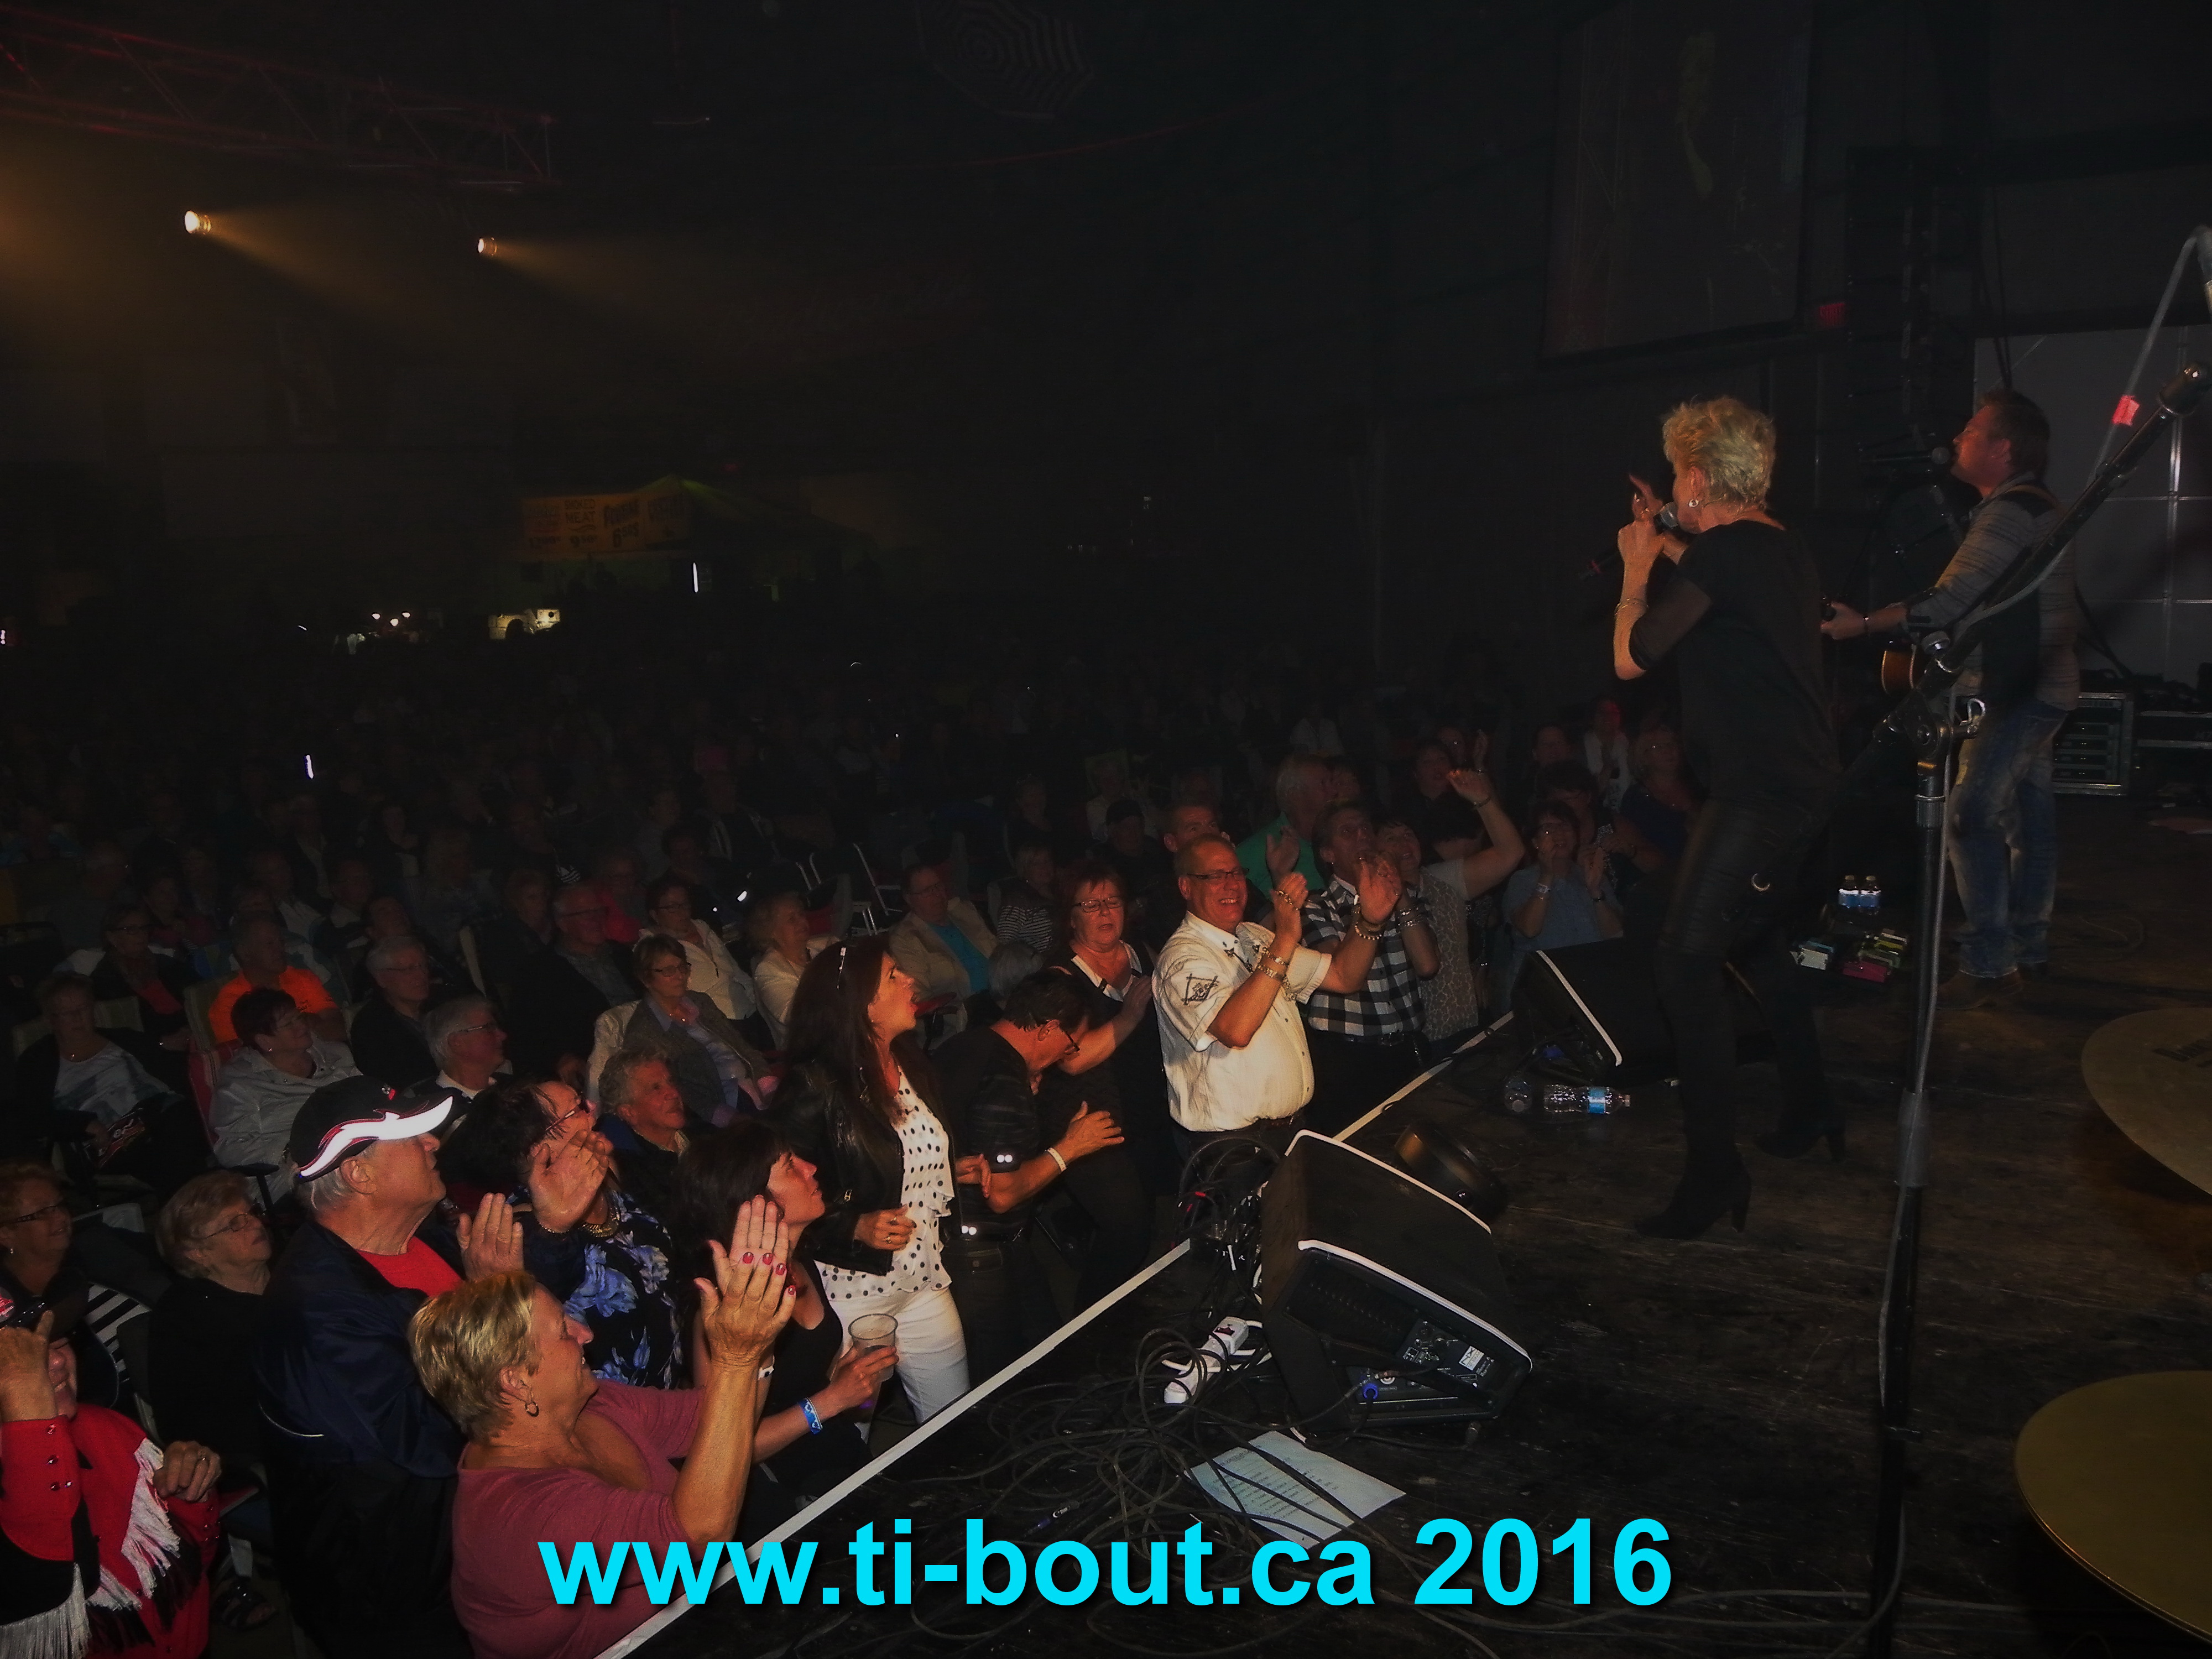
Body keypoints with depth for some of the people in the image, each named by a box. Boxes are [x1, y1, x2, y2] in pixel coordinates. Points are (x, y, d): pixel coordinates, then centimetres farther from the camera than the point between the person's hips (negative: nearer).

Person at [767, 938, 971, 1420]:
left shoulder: (911, 1066, 8)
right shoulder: (815, 1087, -16)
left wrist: (958, 1170, 6)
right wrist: (856, 1228, -26)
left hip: (924, 1280, 7)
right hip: (852, 1288, -7)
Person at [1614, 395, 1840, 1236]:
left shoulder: (1723, 551, -17)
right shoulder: (1782, 548, 12)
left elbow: (1630, 658, -11)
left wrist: (1636, 568, 4)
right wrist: (1669, 548, 34)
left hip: (1759, 789, -10)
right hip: (1805, 780, 11)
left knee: (1687, 959, -12)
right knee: (1755, 938, 25)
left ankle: (1714, 1168, -11)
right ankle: (1810, 1109, 38)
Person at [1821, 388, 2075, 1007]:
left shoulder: (2010, 511, -18)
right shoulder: (2036, 505, 16)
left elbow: (1946, 603, -25)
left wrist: (1863, 624, -19)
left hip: (2018, 692, -11)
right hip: (2038, 686, 11)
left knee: (1971, 818, -13)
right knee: (2027, 814, 15)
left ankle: (1988, 966, -12)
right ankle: (2029, 949, 24)